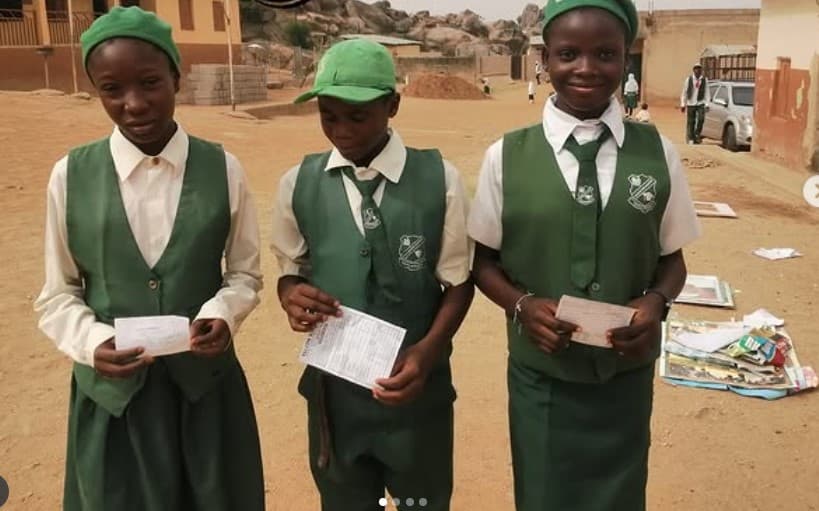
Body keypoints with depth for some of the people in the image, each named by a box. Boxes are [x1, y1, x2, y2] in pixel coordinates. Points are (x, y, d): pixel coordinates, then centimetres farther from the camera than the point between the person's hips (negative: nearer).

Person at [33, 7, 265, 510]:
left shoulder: (223, 169, -6)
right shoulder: (71, 176, -5)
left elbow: (246, 274, 3)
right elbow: (58, 295, 2)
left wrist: (222, 314, -17)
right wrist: (93, 342, -16)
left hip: (206, 382, 0)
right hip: (111, 389, 0)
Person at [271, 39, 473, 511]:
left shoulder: (440, 180, -11)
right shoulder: (299, 184, -4)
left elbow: (458, 281, -5)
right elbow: (291, 271, 7)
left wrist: (428, 351, -21)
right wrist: (293, 295, -17)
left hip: (417, 387, -1)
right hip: (333, 387, 2)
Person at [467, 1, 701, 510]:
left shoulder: (658, 152, -5)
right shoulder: (507, 156, -9)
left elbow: (672, 257, 5)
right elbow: (484, 260, 1)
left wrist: (657, 301, -15)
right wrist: (522, 304, -18)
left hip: (627, 375, 1)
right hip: (541, 375, -1)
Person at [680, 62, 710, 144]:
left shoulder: (704, 80, 2)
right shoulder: (689, 79, 1)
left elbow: (707, 93, 3)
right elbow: (684, 93, 5)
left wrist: (707, 104, -5)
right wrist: (683, 105, 3)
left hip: (700, 103, 0)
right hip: (690, 104, 0)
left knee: (701, 119, -18)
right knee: (690, 122, 2)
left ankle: (697, 134, 1)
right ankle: (690, 139, 13)